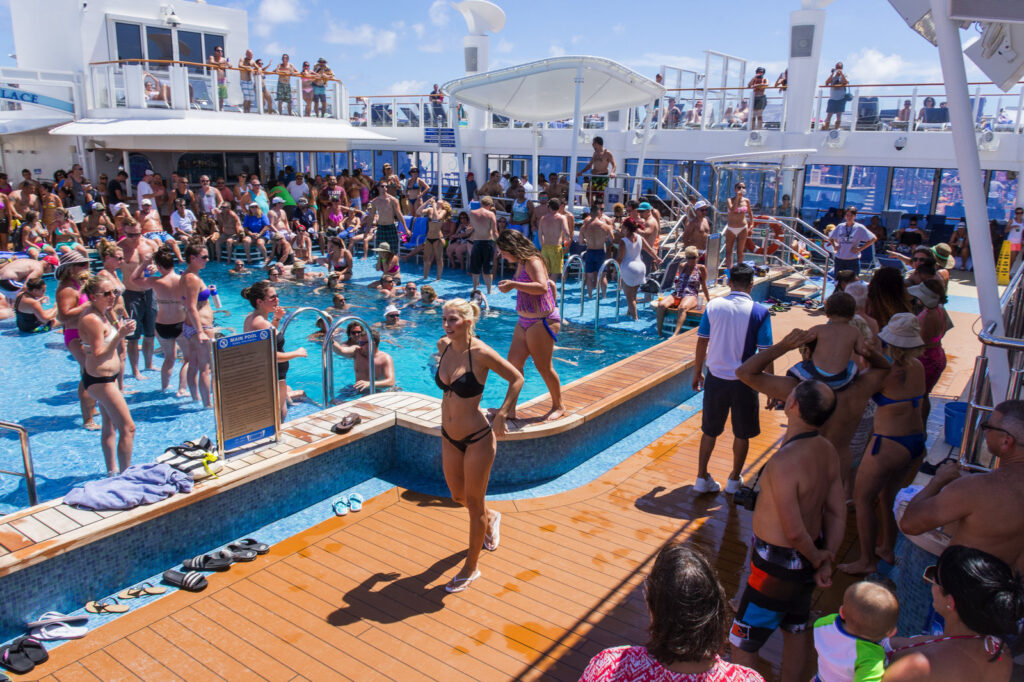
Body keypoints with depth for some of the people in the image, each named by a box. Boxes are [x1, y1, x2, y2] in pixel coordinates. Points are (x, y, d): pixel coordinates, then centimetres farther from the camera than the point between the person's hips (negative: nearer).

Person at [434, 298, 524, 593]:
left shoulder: (480, 353, -21)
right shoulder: (443, 346, -2)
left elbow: (516, 378, -11)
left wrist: (502, 415, -15)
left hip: (477, 439, -7)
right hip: (449, 438, 7)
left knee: (474, 504, 8)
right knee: (457, 497, 22)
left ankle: (471, 568, 25)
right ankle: (491, 519, 54)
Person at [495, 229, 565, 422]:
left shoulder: (533, 261, -16)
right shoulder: (521, 264, 11)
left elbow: (542, 287, -33)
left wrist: (513, 284, -34)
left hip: (542, 321, -9)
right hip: (525, 322, 9)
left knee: (544, 367, 1)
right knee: (513, 363, 6)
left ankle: (558, 406, 19)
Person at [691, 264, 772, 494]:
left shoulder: (713, 306, -4)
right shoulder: (759, 312, -10)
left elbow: (701, 343, 1)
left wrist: (697, 373, 13)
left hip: (715, 378, 2)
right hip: (743, 381, -2)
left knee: (710, 431, 16)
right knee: (742, 434, 16)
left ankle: (701, 478, 22)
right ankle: (734, 480, 28)